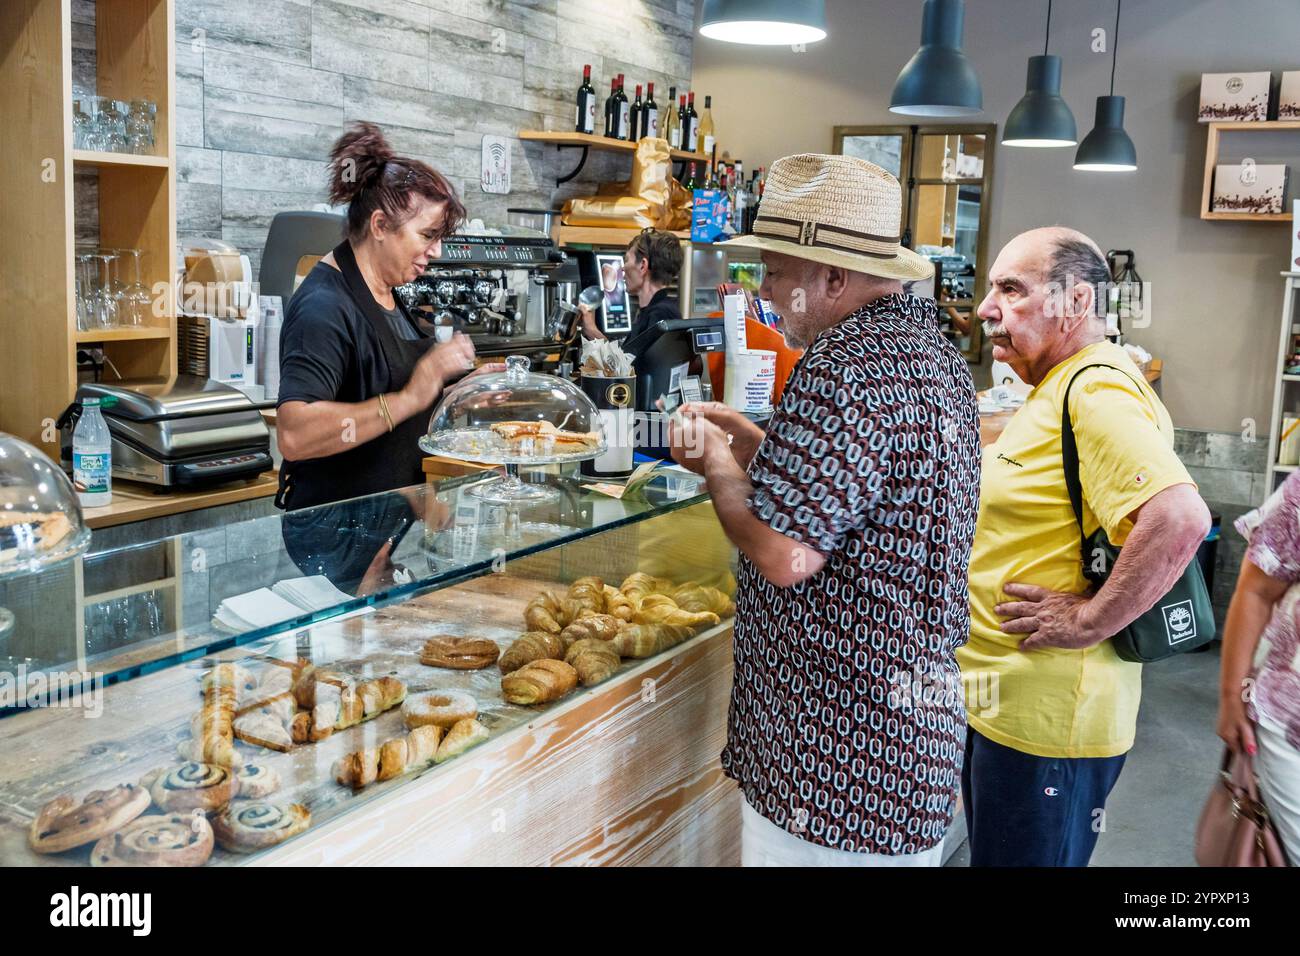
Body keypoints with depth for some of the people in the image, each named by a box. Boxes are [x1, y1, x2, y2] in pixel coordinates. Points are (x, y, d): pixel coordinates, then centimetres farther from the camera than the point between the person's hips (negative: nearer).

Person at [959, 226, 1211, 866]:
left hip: (1043, 720, -10)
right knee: (991, 849, 24)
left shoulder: (1096, 389, -21)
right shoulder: (1060, 387, 14)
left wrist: (1089, 622, -26)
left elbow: (1180, 518, -34)